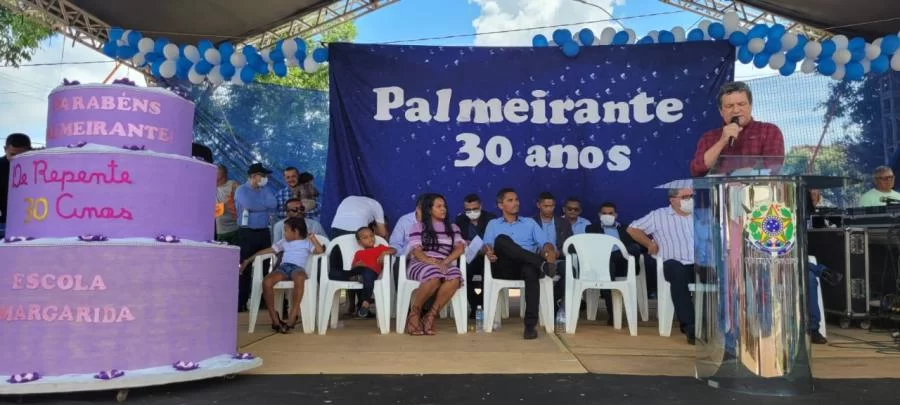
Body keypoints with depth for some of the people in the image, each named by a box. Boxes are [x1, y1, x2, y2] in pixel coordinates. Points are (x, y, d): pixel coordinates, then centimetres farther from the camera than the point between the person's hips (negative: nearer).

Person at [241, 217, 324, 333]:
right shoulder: (283, 242, 31)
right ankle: (275, 319, -22)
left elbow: (320, 250, 1)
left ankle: (293, 317, -35)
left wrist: (312, 238, 3)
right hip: (283, 268, 4)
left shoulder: (306, 243, 17)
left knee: (299, 279, -43)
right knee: (266, 281, -30)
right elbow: (267, 250, 29)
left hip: (298, 268, -4)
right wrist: (249, 260, 26)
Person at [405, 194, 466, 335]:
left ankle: (431, 316, -24)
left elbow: (460, 248, 4)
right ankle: (414, 314, -18)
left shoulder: (453, 228, 20)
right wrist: (434, 263, -20)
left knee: (455, 277, -34)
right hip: (420, 264, -3)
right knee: (434, 277, -39)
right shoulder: (419, 226, 10)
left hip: (444, 265, 3)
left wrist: (445, 262, -14)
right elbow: (416, 252, -3)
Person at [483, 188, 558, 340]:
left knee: (531, 271, -39)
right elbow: (487, 244, 7)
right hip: (504, 268, 0)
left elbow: (545, 243, 11)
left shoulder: (530, 222, 24)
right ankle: (542, 264, -39)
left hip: (527, 265, 0)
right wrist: (488, 251, -18)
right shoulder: (493, 224, 23)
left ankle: (530, 325, -38)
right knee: (501, 239, -32)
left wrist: (550, 251, -14)